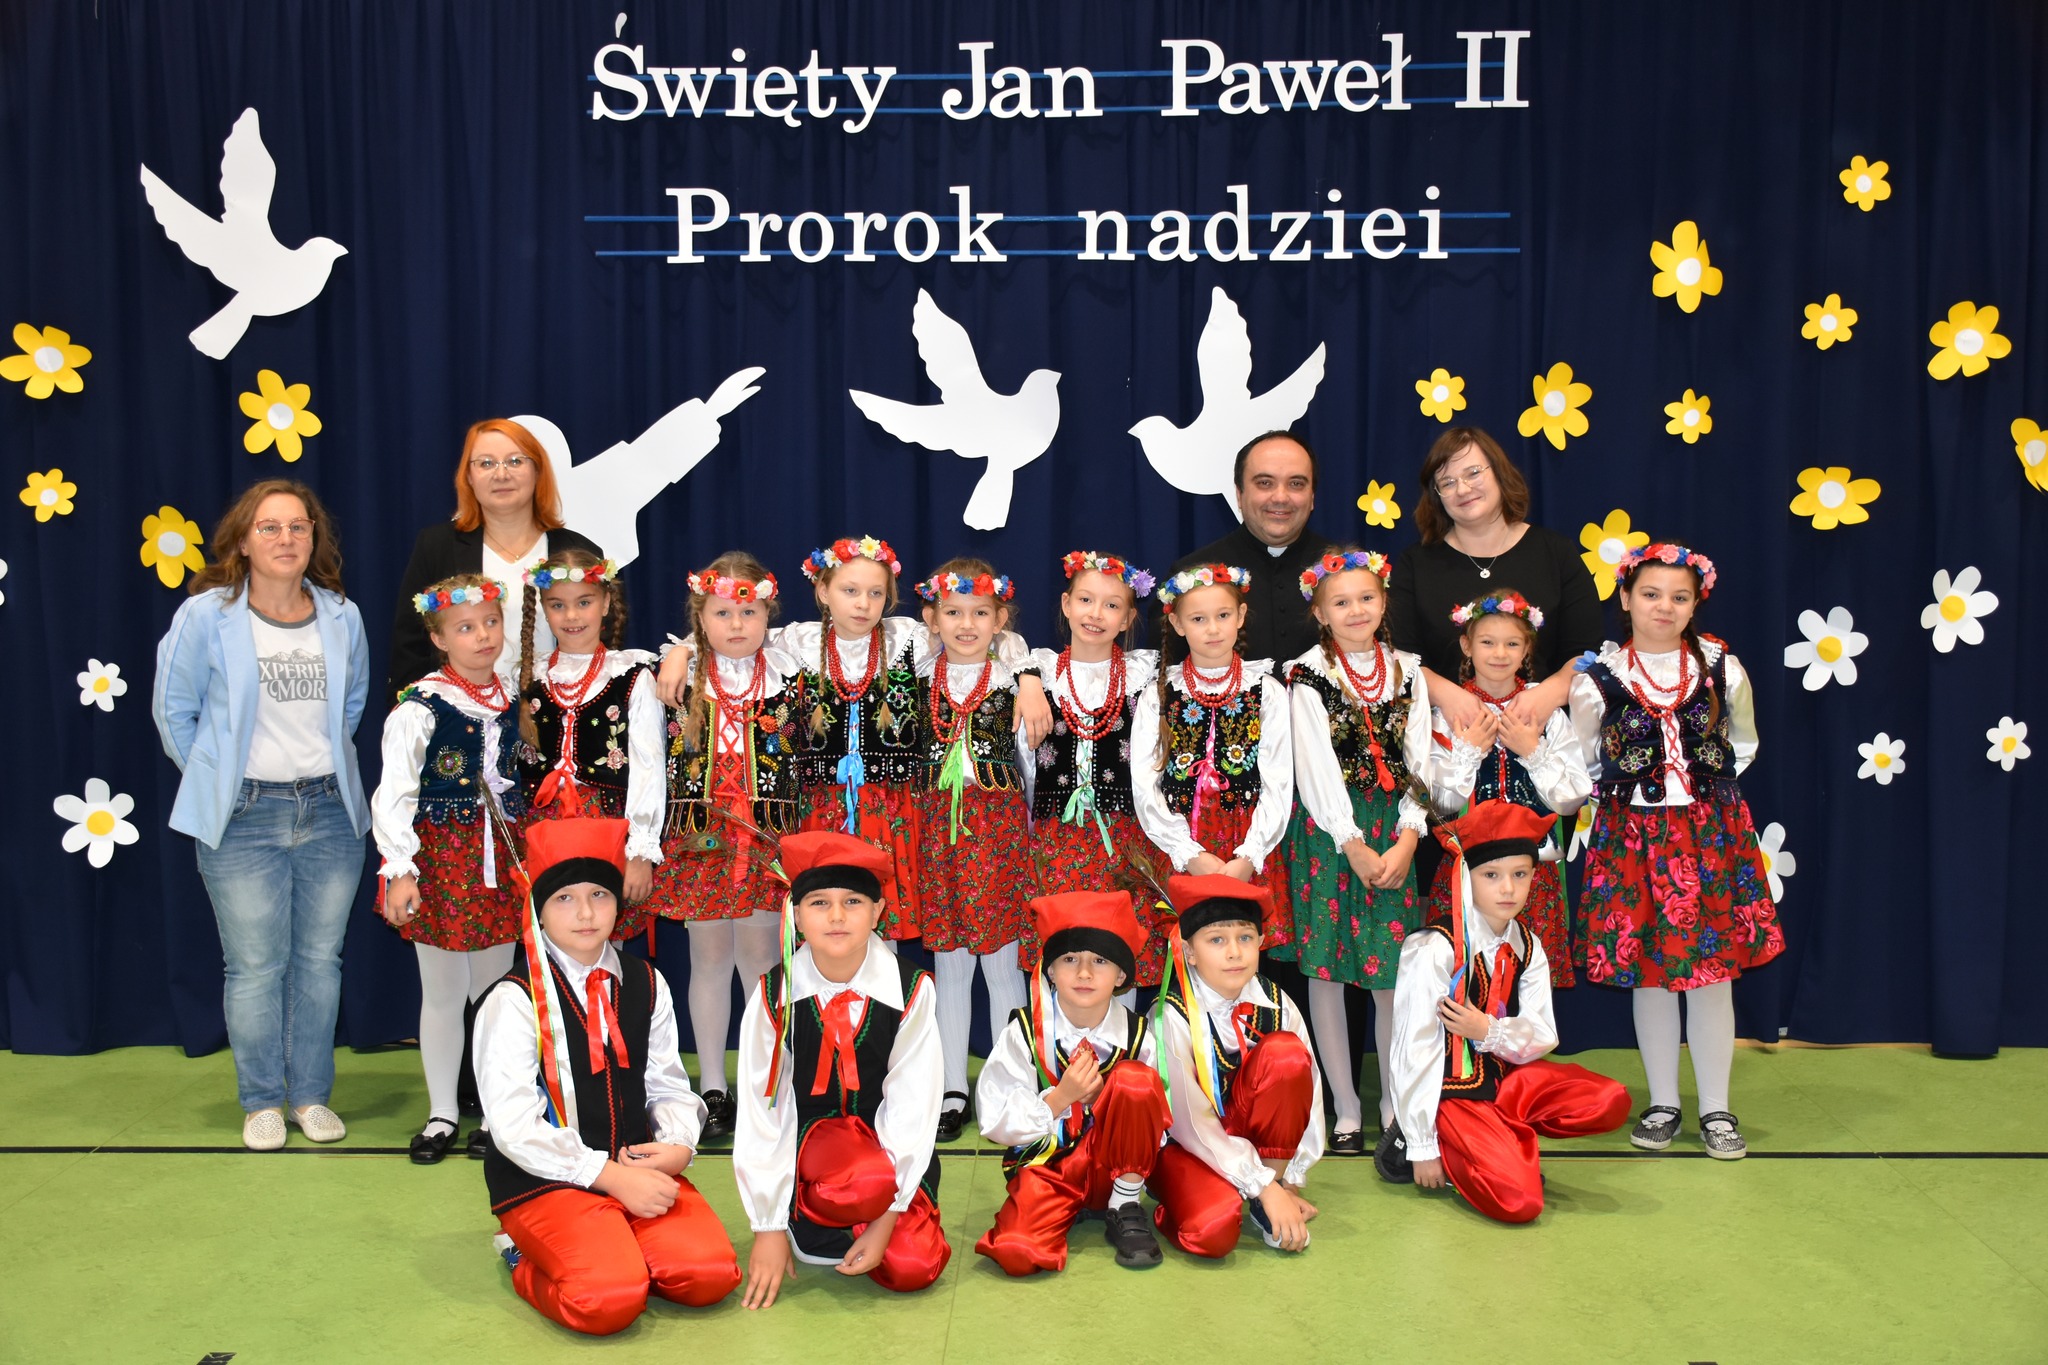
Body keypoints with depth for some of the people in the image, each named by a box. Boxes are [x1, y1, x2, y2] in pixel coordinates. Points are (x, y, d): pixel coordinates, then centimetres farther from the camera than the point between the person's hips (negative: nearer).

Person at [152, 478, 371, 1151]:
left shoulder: (342, 617, 4)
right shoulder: (206, 616, -5)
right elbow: (173, 708, 4)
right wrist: (216, 779, 5)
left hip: (330, 811, 3)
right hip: (243, 818, -3)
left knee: (320, 958, 9)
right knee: (255, 965, 3)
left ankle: (311, 1095, 22)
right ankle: (261, 1101, 19)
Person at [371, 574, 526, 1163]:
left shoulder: (511, 699, 5)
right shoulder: (422, 706, -12)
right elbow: (393, 793, -16)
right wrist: (400, 870, -24)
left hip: (500, 856, 4)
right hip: (441, 854, -4)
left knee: (496, 991, 10)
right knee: (442, 993, 6)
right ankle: (442, 1113, 20)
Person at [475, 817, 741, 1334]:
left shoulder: (646, 984, 8)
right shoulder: (515, 999, -8)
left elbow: (668, 1084, 11)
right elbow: (515, 1126, -13)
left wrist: (679, 1145, -11)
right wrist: (611, 1176, -17)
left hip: (637, 1167, 5)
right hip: (544, 1180, -5)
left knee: (710, 1274, -17)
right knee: (608, 1301, -27)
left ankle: (607, 1253, 9)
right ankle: (530, 1265, 4)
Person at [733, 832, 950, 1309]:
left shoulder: (911, 990, -13)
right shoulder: (775, 995, -13)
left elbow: (912, 1106, -12)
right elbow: (760, 1109, -9)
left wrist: (886, 1218, -16)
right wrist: (768, 1226, -9)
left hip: (893, 1147, 2)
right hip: (810, 1136, -2)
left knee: (912, 1268, -20)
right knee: (868, 1183, -35)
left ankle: (811, 1225, 7)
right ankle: (794, 1214, -3)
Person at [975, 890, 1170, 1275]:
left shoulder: (1138, 1036, -5)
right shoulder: (1023, 1033, -8)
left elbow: (1156, 1119, -3)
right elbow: (996, 1123, -10)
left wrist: (1101, 1098, -19)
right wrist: (1061, 1097, -22)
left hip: (1115, 1163, 2)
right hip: (1046, 1166, -2)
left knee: (1135, 1079, -26)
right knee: (1016, 1253, -31)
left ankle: (1126, 1207, -8)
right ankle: (1070, 1210, 2)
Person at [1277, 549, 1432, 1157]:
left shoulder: (1407, 671, 10)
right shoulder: (1307, 674, 0)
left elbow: (1418, 758, 6)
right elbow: (1317, 766, -7)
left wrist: (1406, 840, -7)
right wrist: (1354, 846, -12)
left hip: (1393, 832, 2)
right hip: (1327, 832, -2)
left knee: (1393, 969, 0)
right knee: (1324, 968, 0)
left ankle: (1396, 1102, 14)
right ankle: (1346, 1107, 11)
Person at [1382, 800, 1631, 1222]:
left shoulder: (1527, 947, 2)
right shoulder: (1434, 948, -18)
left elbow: (1542, 1037, 2)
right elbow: (1415, 1049, -17)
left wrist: (1489, 1031, -19)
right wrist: (1422, 1147, -14)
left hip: (1507, 1080, 7)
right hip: (1451, 1091, -7)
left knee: (1611, 1102, -15)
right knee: (1519, 1201, -24)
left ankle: (1500, 1140, 2)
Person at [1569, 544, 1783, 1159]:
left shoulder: (1721, 668, 1)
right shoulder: (1597, 678, -3)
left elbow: (1743, 744, 17)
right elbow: (1580, 761, 9)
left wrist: (1707, 790, 10)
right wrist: (1624, 793, 4)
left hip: (1712, 832, 1)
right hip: (1633, 834, -1)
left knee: (1713, 970, 3)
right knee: (1649, 971, 5)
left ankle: (1716, 1107, 16)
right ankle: (1663, 1103, 20)